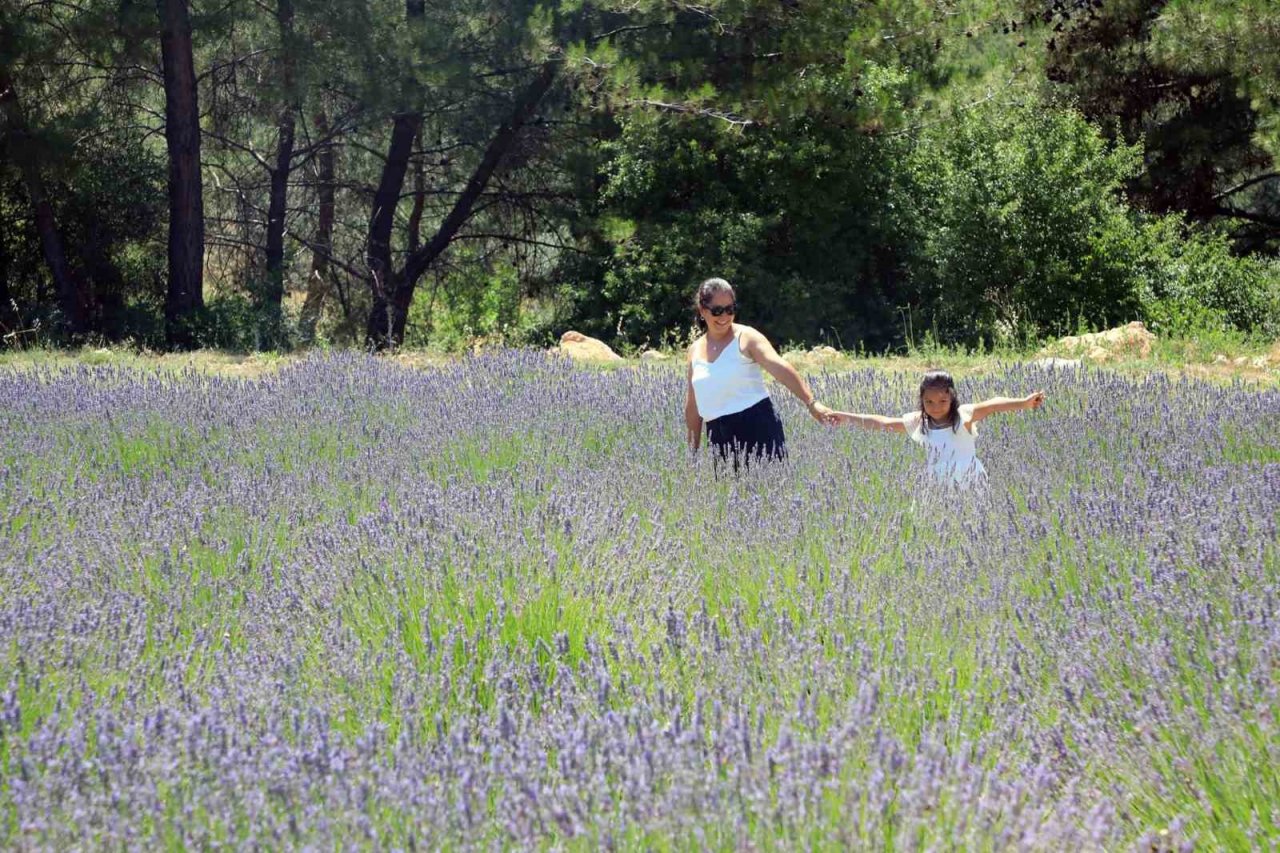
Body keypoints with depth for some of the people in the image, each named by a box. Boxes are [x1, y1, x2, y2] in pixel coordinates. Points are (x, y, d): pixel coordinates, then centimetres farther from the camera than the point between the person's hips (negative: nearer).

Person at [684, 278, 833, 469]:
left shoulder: (746, 338, -5)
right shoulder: (695, 350, 12)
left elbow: (779, 368, -20)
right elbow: (693, 405, 19)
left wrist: (811, 402, -34)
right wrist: (693, 451, 20)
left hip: (757, 427, -5)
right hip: (720, 437, 5)